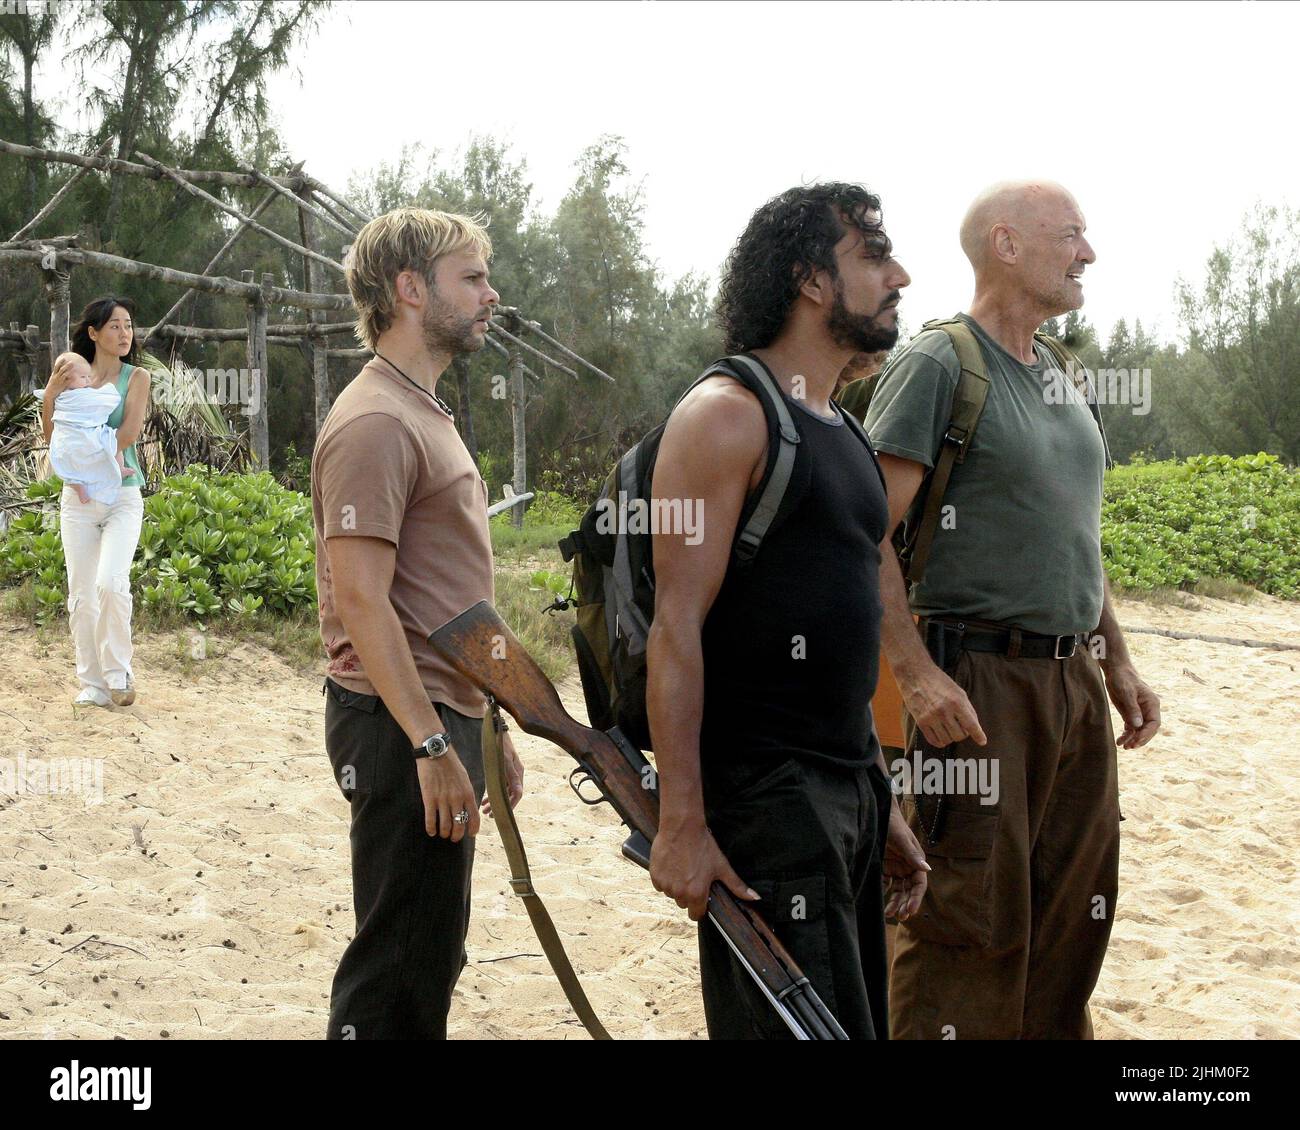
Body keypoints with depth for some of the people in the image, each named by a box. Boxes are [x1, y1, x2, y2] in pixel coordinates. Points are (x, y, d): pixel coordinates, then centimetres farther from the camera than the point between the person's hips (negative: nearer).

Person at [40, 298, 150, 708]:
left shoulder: (136, 377, 2)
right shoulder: (74, 374, 7)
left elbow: (129, 432, -9)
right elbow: (53, 437, 3)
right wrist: (50, 394, -11)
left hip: (122, 494, -3)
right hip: (77, 496, 3)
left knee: (111, 583, -20)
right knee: (81, 596, 2)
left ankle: (118, 673, -3)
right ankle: (93, 684, 10)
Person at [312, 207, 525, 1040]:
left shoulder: (425, 416, 19)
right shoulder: (376, 423, -14)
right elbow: (361, 599, -21)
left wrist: (489, 731, 21)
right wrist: (432, 746, -24)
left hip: (444, 719, 10)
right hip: (402, 724, -10)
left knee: (429, 959, 15)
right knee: (400, 969, -6)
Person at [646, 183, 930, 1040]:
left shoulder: (844, 435, 17)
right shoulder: (729, 416, -10)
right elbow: (677, 625, -16)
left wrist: (883, 804, 20)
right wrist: (681, 822, -21)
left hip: (848, 792, 9)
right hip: (762, 798, -9)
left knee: (858, 1018, 12)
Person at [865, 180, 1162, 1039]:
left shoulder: (1058, 378, 16)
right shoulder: (937, 366, -9)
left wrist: (1118, 663, 19)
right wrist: (916, 674, -23)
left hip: (1074, 684, 8)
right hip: (978, 688, -8)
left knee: (1072, 918, 12)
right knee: (969, 921, -5)